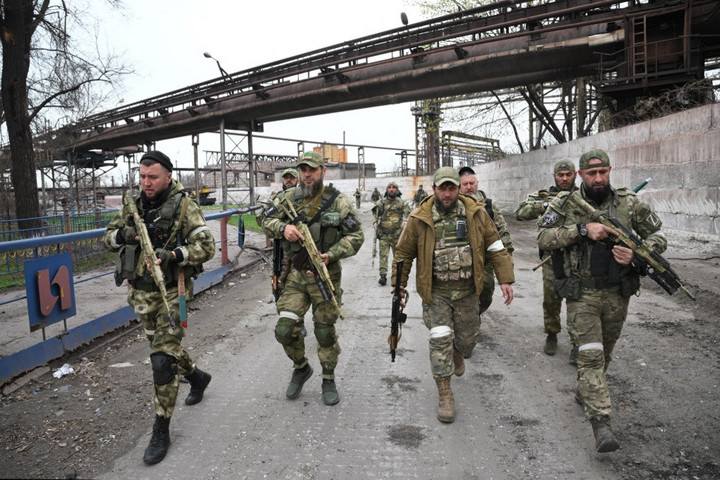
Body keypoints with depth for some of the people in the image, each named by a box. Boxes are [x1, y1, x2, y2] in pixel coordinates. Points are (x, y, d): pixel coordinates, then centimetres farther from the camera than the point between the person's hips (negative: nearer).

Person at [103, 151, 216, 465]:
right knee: (162, 346, 21)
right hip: (140, 292, 6)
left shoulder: (183, 206, -11)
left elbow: (207, 246, -16)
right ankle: (197, 377, 49)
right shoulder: (133, 205, 5)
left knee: (162, 359, -6)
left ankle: (161, 432, 7)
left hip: (170, 292, -6)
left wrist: (174, 255, -32)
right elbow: (107, 238, 11)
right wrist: (122, 234, -12)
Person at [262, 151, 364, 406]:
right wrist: (283, 227, -15)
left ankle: (328, 380, 29)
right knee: (285, 329, -3)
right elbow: (267, 221, 8)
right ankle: (301, 367, 27)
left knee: (325, 332, 8)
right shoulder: (289, 197, 3)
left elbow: (355, 236, -7)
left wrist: (331, 255, -21)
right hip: (295, 274, 3)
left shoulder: (338, 201, -7)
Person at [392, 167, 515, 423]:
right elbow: (403, 253, 1)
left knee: (467, 339, 15)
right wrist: (399, 287, -1)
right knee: (440, 340, -6)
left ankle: (457, 353, 52)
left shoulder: (475, 214, -3)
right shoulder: (420, 219, -7)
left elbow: (495, 247, 2)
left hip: (466, 291, 2)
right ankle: (445, 395, 9)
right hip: (435, 292, -2)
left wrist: (505, 280, -5)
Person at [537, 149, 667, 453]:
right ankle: (601, 423, -5)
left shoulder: (629, 203, -1)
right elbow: (543, 238, -13)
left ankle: (584, 393, 43)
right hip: (581, 294, -3)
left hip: (617, 293, 3)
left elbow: (658, 237, 4)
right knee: (590, 355, -8)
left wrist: (637, 253, -17)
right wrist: (583, 229, -23)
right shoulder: (565, 204, -5)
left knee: (605, 352, 19)